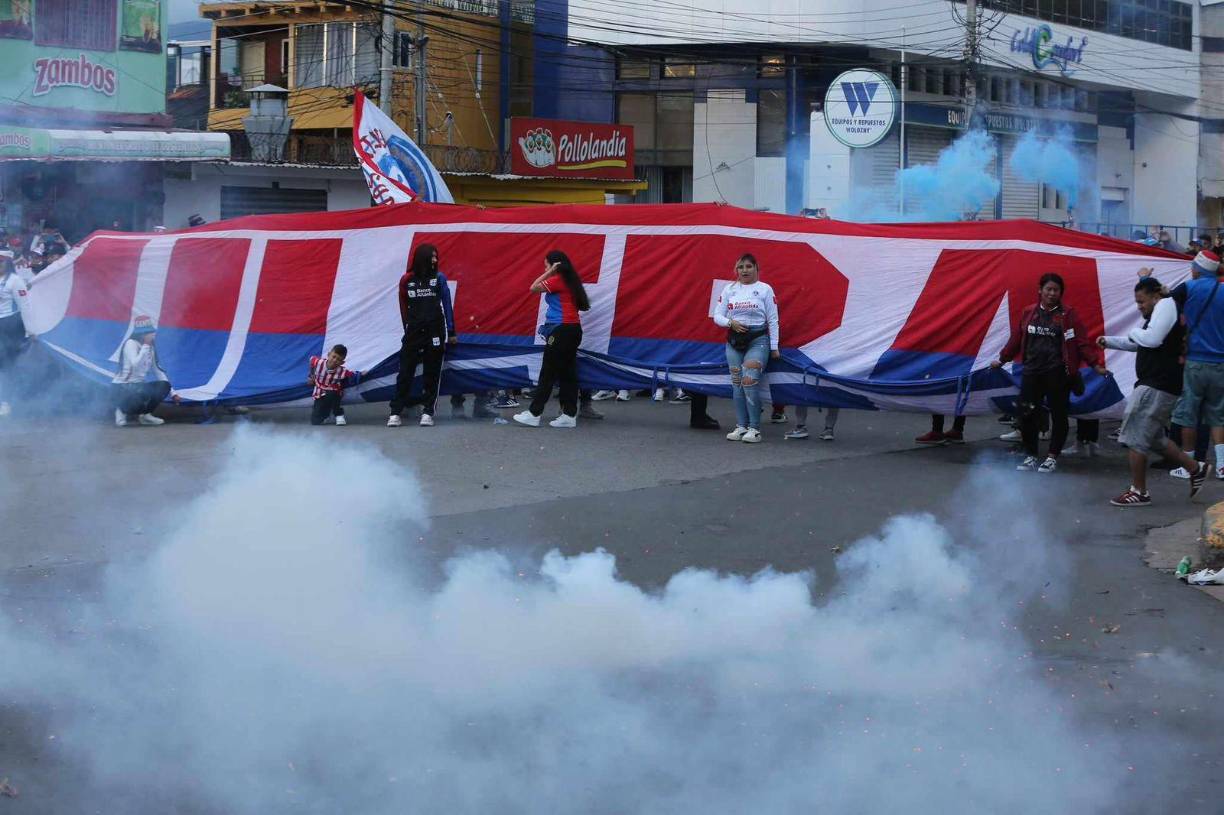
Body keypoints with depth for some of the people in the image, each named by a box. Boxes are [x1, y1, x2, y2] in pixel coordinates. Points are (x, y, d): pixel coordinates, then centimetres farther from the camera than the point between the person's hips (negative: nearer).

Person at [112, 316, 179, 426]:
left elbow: (157, 370, 11)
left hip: (137, 386, 8)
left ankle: (144, 414, 6)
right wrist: (146, 345, -26)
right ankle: (122, 411, -5)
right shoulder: (131, 343, -16)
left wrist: (172, 393, 6)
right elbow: (136, 364, -33)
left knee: (164, 386, -13)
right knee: (148, 393, -34)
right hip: (121, 388, -8)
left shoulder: (150, 346, 7)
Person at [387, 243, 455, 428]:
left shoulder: (439, 278, 2)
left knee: (432, 373, 3)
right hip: (413, 331, 0)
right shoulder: (407, 280, 3)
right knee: (405, 372, -3)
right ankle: (395, 412, -3)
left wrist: (451, 332, 2)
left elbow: (447, 305, 4)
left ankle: (427, 412, 6)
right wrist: (408, 328, 6)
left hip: (435, 332, 0)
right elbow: (404, 308, 8)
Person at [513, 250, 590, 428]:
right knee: (567, 373, 9)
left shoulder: (557, 280, -9)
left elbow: (534, 288, -8)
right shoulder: (569, 280, 17)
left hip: (561, 331, -9)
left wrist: (550, 271, -5)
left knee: (548, 373, -6)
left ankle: (534, 414, -4)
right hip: (572, 329, 9)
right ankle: (569, 415, 8)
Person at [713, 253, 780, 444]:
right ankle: (741, 426, 9)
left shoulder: (765, 289, 0)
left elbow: (773, 320, 0)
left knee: (749, 382, -16)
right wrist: (730, 323, -12)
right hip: (734, 341, 4)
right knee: (737, 384, 3)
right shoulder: (730, 289, 9)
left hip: (758, 340, -4)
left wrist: (774, 347, -3)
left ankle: (754, 428, -12)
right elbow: (717, 316, 9)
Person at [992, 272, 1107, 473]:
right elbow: (1016, 339, 17)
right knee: (1027, 413, 0)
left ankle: (1052, 457, 15)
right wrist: (1002, 360, 21)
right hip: (1032, 371, 3)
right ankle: (1030, 456, 15)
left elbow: (1081, 342, -6)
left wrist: (1095, 363, -14)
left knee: (1058, 415, 3)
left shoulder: (1068, 314, -1)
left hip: (1058, 373, -3)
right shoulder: (1028, 313, 9)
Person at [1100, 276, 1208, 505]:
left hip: (1156, 387, -11)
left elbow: (1152, 339, -24)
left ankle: (1139, 492, 1)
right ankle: (1195, 468, 22)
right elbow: (1138, 344, 30)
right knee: (1153, 438, 19)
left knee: (1135, 438, -5)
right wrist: (1109, 341, 20)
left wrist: (1134, 332, -5)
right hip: (1155, 385, 11)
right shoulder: (1158, 313, 20)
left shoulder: (1166, 304, -11)